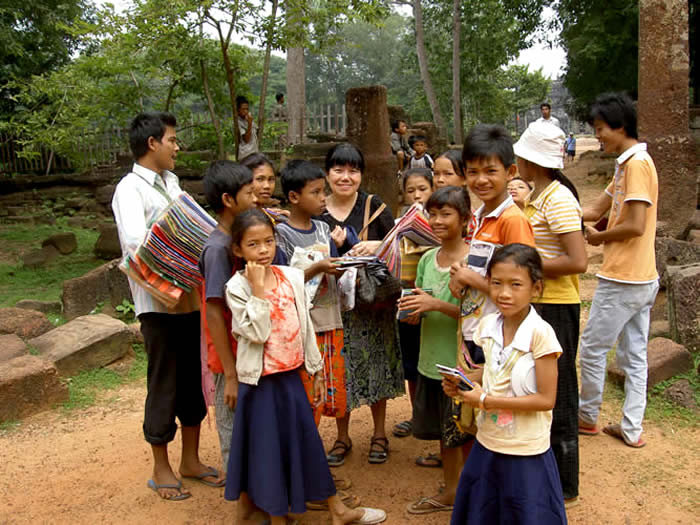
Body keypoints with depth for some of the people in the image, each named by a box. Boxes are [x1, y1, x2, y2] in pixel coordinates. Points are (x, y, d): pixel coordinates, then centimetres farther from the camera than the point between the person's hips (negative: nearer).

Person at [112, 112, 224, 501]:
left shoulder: (171, 181, 11)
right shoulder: (130, 189, -11)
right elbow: (136, 243, -26)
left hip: (191, 297, 7)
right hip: (159, 303, -7)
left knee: (194, 380, 15)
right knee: (164, 385, 6)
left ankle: (191, 461, 32)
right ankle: (161, 470, 26)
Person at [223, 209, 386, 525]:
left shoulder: (292, 277, 2)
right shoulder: (237, 287, -11)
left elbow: (305, 327, 8)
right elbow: (257, 333, -22)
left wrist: (316, 369, 12)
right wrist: (258, 288, -25)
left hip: (291, 375, 4)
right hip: (261, 381, -4)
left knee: (307, 439, 15)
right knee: (268, 448, 6)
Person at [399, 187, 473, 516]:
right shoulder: (427, 259, 6)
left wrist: (437, 304, -25)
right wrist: (412, 311, -9)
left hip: (462, 362, -6)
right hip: (432, 360, 6)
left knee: (465, 432, 8)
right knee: (443, 430, 19)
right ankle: (450, 492, 38)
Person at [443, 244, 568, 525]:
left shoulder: (541, 334, -21)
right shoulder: (488, 325, -3)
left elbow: (546, 399, -19)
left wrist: (487, 400, -20)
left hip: (526, 453, -6)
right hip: (486, 445, 6)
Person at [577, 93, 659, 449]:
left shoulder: (636, 164, -17)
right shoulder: (628, 164, 14)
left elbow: (635, 226, -24)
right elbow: (595, 211, 13)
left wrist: (598, 237, -8)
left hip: (622, 280, -10)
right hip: (642, 278, 10)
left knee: (592, 348, 5)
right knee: (634, 355, 13)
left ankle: (587, 417, 22)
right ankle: (632, 429, 22)